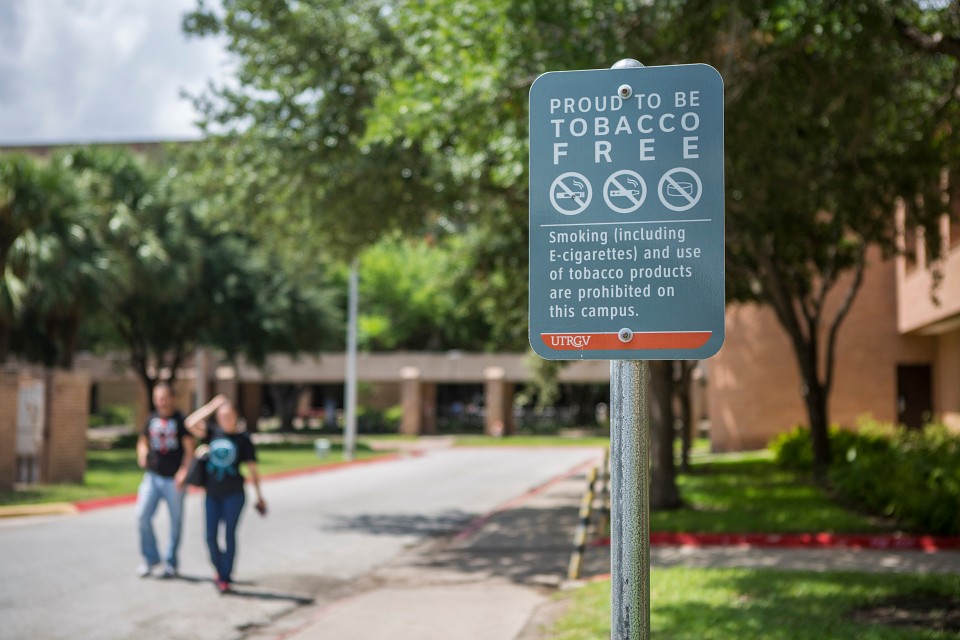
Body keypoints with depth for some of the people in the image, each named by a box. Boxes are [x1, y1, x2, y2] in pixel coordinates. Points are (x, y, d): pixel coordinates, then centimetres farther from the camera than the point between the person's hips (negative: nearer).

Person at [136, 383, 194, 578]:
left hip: (174, 479, -4)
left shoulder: (181, 420, -3)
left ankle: (171, 562, 16)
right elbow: (143, 441, 22)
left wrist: (184, 471, -18)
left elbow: (189, 448, -7)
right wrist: (142, 455, 0)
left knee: (176, 521, 4)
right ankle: (150, 558, 8)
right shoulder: (152, 419, 10)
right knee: (143, 515, -6)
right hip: (152, 475, 4)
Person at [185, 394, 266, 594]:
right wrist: (211, 406, -10)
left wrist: (259, 496, 3)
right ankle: (219, 569, 28)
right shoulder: (212, 433, 3)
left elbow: (252, 468, 1)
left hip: (234, 494, -3)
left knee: (229, 534, -1)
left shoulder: (243, 439, -2)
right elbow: (191, 423, -14)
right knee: (211, 536, 6)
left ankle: (225, 577, 9)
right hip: (212, 494, 3)